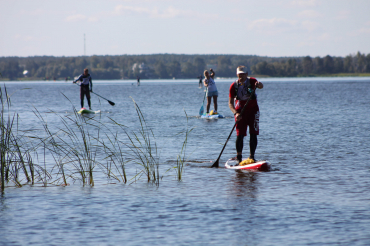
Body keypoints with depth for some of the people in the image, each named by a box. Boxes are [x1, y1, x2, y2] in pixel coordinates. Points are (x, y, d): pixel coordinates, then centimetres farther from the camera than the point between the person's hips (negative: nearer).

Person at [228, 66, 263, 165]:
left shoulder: (251, 81, -10)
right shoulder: (234, 86, -7)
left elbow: (261, 86, -31)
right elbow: (230, 103, -9)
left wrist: (259, 84, -56)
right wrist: (235, 113, -26)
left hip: (253, 110, 0)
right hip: (240, 111, 0)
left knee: (253, 134, -4)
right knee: (240, 135, -6)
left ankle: (252, 157, 4)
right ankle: (239, 158, -1)